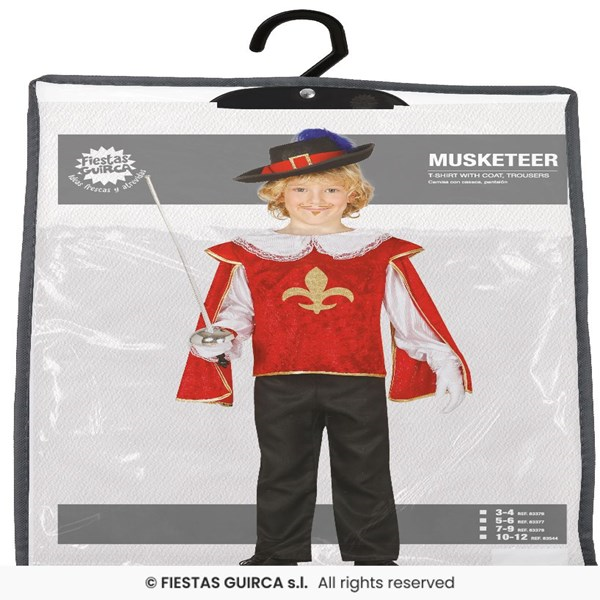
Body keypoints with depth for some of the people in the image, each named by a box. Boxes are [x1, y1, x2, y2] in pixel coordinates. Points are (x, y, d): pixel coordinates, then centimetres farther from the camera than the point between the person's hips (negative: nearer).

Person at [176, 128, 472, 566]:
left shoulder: (380, 253, 3)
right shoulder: (251, 254, 2)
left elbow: (412, 315, 5)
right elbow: (236, 310, 4)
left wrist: (443, 362, 1)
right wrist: (221, 340, -16)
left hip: (359, 385, 0)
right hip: (280, 386, 1)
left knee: (365, 476, 11)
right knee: (283, 475, 14)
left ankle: (373, 555, 28)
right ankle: (279, 553, 32)